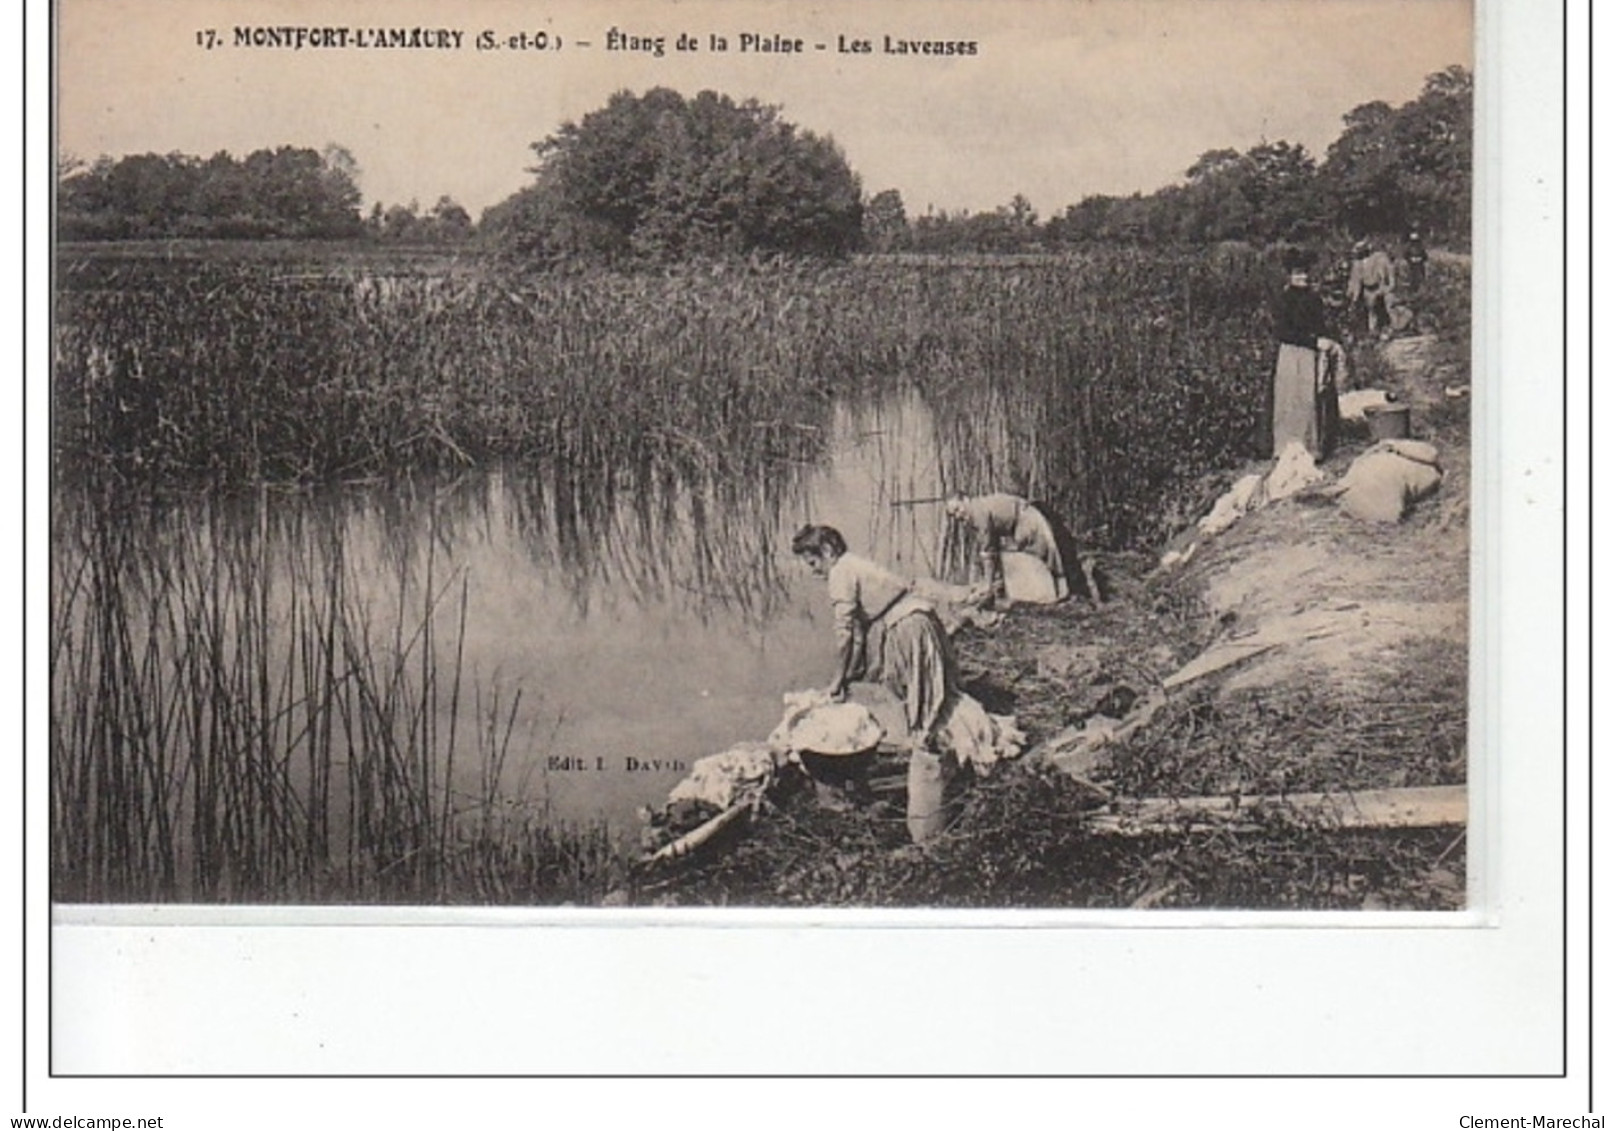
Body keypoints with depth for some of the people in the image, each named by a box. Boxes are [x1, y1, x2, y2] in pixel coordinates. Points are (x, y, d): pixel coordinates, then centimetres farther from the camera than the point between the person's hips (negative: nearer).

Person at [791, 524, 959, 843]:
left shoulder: (841, 574, -8)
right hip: (919, 623, 9)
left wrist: (839, 681, -2)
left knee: (923, 723, -7)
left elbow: (845, 631, -12)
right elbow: (861, 632, 21)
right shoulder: (856, 567, 21)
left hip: (909, 632, -9)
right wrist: (850, 676, 18)